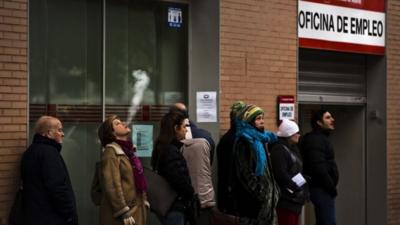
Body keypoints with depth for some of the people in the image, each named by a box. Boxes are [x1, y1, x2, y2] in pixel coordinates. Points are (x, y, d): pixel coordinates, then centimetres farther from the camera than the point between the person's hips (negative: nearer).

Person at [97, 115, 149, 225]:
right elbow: (112, 185, -18)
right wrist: (124, 213, -21)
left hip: (136, 209, 9)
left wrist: (144, 202, 13)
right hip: (120, 213, -9)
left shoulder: (128, 150, 14)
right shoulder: (110, 152, -12)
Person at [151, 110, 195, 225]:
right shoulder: (171, 151, -16)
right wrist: (191, 193, -3)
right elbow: (180, 179, -21)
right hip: (174, 207, -9)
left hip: (166, 205, 9)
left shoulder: (162, 147, 12)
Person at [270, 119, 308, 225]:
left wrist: (303, 190, 10)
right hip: (286, 198, -10)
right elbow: (281, 174, -22)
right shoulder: (279, 149, -13)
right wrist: (296, 188, -15)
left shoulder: (293, 149, 19)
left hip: (295, 198, 10)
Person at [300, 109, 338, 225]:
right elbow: (319, 167, -23)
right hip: (322, 189, -11)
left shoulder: (320, 138, 20)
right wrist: (331, 187, -18)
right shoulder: (316, 140, -14)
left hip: (322, 188, 11)